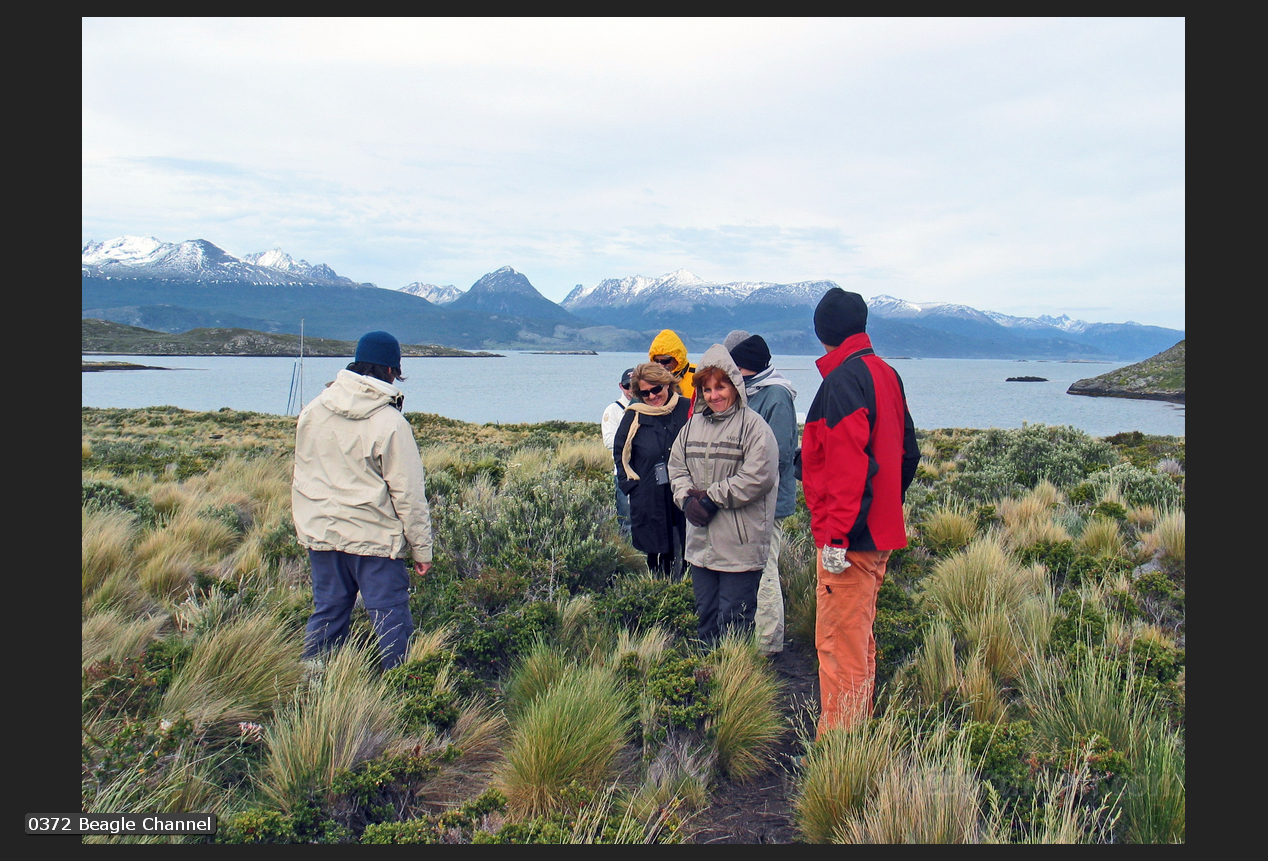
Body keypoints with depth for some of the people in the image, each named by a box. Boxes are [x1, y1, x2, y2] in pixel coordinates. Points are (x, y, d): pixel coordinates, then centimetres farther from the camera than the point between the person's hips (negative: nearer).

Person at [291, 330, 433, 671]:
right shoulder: (390, 423, -15)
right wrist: (421, 548, -5)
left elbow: (303, 473, 14)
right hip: (373, 538, -6)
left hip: (320, 532, 6)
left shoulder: (313, 410, 3)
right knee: (390, 617, 3)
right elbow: (408, 494, -12)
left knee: (326, 612, 17)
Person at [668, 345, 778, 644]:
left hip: (740, 544, -6)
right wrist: (687, 498, -7)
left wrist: (711, 497, -15)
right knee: (705, 616, 17)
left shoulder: (753, 425, -10)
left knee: (733, 621, 0)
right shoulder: (694, 423, 12)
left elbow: (757, 477, -19)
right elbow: (676, 466, 12)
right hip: (700, 543, 7)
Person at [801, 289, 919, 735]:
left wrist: (836, 536, -23)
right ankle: (859, 728, 33)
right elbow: (907, 452, 18)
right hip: (882, 531, 10)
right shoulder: (886, 374, 12)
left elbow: (848, 465, -24)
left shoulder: (843, 380, -15)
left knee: (839, 643, -3)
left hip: (849, 538, -10)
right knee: (860, 638, 20)